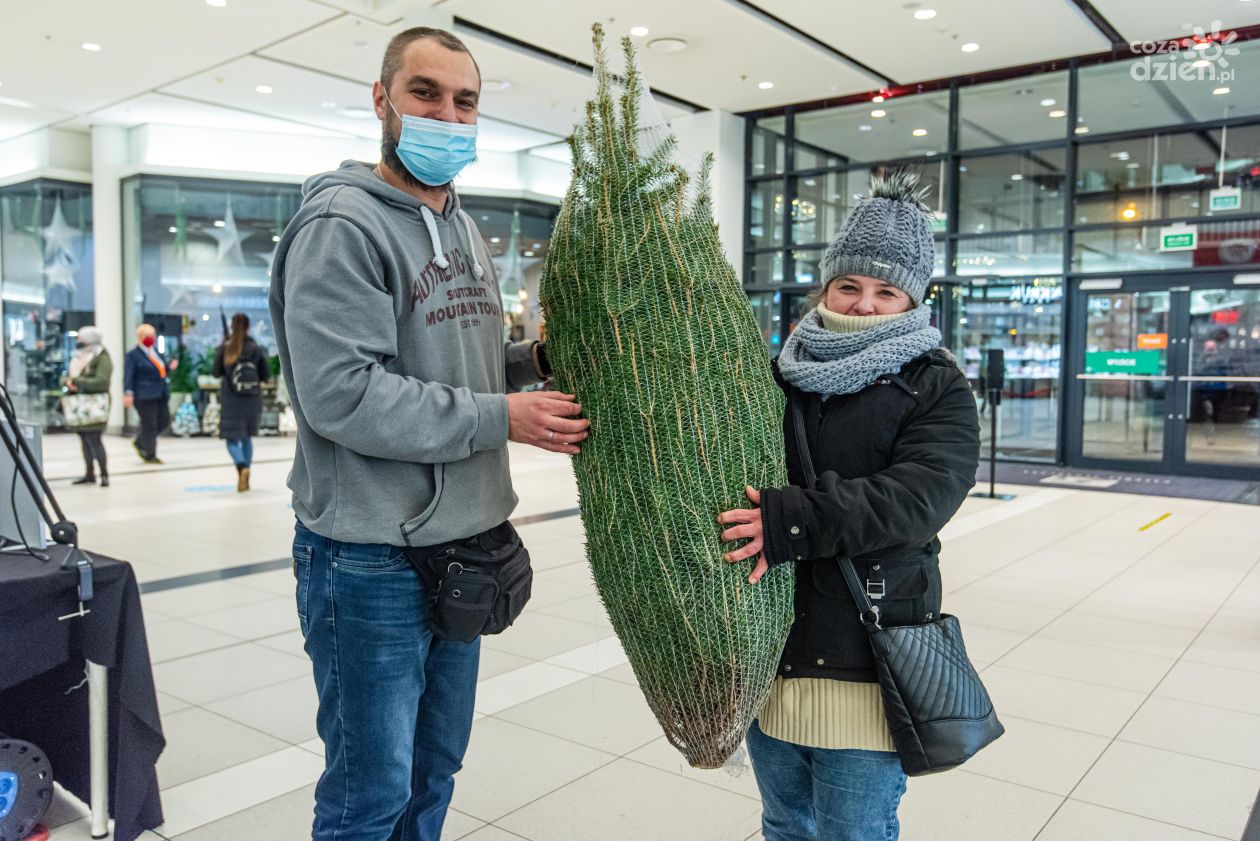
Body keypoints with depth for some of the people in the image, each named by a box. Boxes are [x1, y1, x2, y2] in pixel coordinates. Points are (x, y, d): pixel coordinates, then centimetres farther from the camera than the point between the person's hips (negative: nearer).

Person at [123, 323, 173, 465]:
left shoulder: (155, 353, 18)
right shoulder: (133, 355, -4)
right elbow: (128, 375, -11)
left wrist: (170, 368, 8)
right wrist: (128, 393, -21)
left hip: (161, 394, 8)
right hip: (145, 395, -8)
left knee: (164, 422, 8)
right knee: (149, 425, -3)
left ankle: (140, 443, 28)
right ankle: (149, 456, 7)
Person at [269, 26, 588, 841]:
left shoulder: (465, 231, 14)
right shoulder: (341, 225, -14)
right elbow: (341, 394, -24)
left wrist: (535, 358, 1)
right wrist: (500, 417, -21)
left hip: (461, 547, 8)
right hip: (372, 562, -8)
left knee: (435, 773, 22)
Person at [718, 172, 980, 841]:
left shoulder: (939, 391, -3)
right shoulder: (778, 377, 7)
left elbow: (916, 497, -19)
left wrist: (793, 522, -29)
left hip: (866, 657, -4)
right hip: (766, 645, 4)